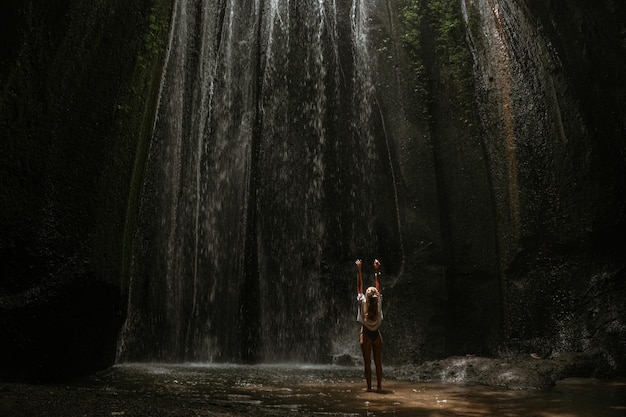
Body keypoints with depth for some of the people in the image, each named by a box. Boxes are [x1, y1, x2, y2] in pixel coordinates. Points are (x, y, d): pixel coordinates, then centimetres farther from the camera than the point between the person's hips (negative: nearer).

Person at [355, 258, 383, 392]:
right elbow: (378, 286, -4)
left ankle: (369, 387, 3)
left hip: (366, 334, -1)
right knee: (378, 362, 6)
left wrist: (359, 270, -5)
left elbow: (360, 286, -8)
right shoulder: (379, 303, -11)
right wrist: (377, 270, 0)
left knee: (367, 363, 2)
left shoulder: (363, 303, -14)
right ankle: (379, 386, 6)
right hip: (376, 334, 1)